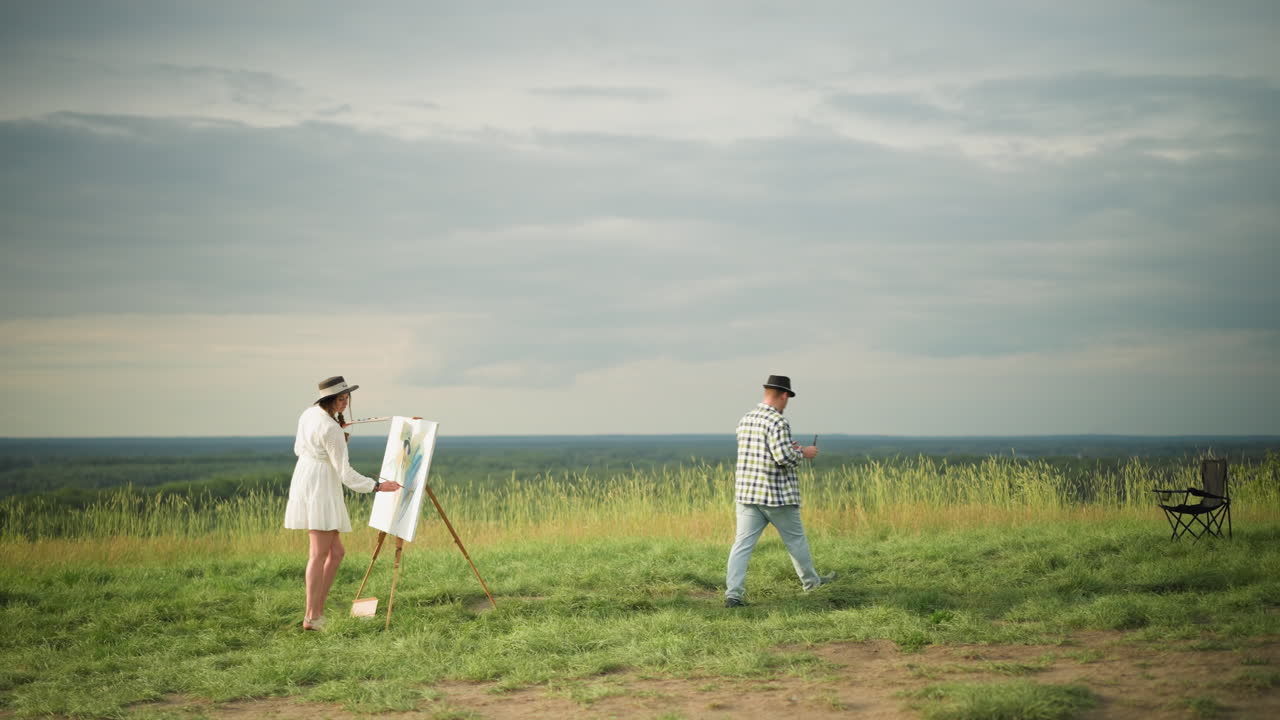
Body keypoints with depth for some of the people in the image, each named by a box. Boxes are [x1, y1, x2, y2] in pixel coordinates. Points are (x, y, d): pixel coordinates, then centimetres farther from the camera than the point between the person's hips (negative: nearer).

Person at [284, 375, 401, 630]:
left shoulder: (309, 413, 9)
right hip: (320, 487, -10)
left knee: (336, 552, 12)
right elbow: (345, 473, -15)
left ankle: (317, 611, 10)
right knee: (320, 553, -11)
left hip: (304, 482, 10)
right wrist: (378, 486, -9)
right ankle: (311, 618, -14)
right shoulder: (332, 430, -17)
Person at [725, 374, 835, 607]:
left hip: (746, 492, 6)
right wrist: (803, 453, -4)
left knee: (743, 543, -1)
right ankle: (811, 581, 32)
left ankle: (733, 593, -12)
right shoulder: (778, 421, -16)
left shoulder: (745, 419, 8)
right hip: (776, 495, -5)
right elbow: (784, 457, -23)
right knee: (795, 538, 15)